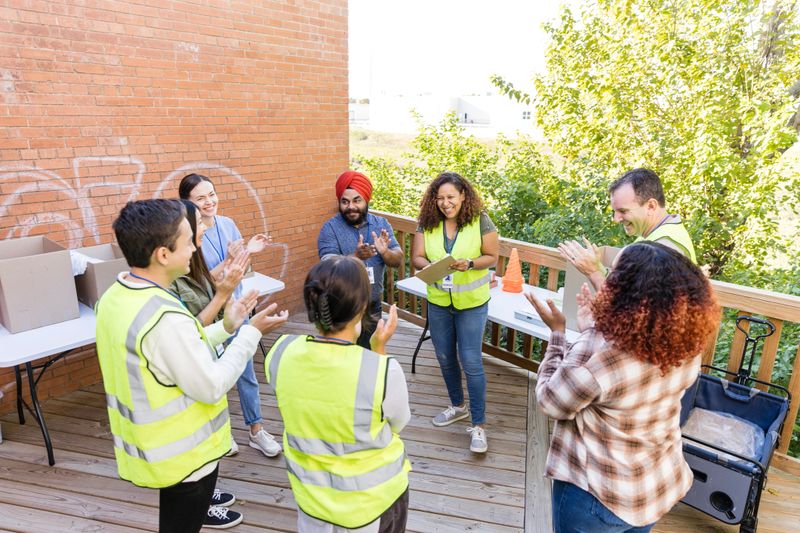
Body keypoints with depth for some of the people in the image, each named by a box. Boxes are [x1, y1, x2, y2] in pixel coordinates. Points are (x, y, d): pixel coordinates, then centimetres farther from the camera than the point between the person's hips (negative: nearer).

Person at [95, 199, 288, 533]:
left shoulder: (115, 297, -3)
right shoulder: (165, 318, -34)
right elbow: (211, 387, -26)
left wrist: (226, 327, 3)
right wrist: (252, 332, -18)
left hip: (151, 444, 8)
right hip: (182, 454, -8)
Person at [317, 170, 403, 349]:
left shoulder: (381, 224, 1)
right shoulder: (330, 228, -10)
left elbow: (398, 260, -4)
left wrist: (385, 252, -27)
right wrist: (356, 256, -39)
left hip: (373, 307, 4)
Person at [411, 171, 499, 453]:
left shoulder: (480, 221, -12)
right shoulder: (427, 223, -5)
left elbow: (492, 257, -8)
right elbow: (417, 258, -5)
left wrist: (469, 264, -26)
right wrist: (431, 266, -26)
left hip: (472, 303, -4)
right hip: (438, 302, 4)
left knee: (471, 361, -3)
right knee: (445, 358, 17)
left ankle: (478, 424, 11)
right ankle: (458, 406, 41)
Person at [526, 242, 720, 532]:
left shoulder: (595, 352, -33)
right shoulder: (686, 345, -12)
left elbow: (550, 402, -16)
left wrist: (557, 332, -10)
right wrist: (592, 328, 11)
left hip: (599, 494, -6)